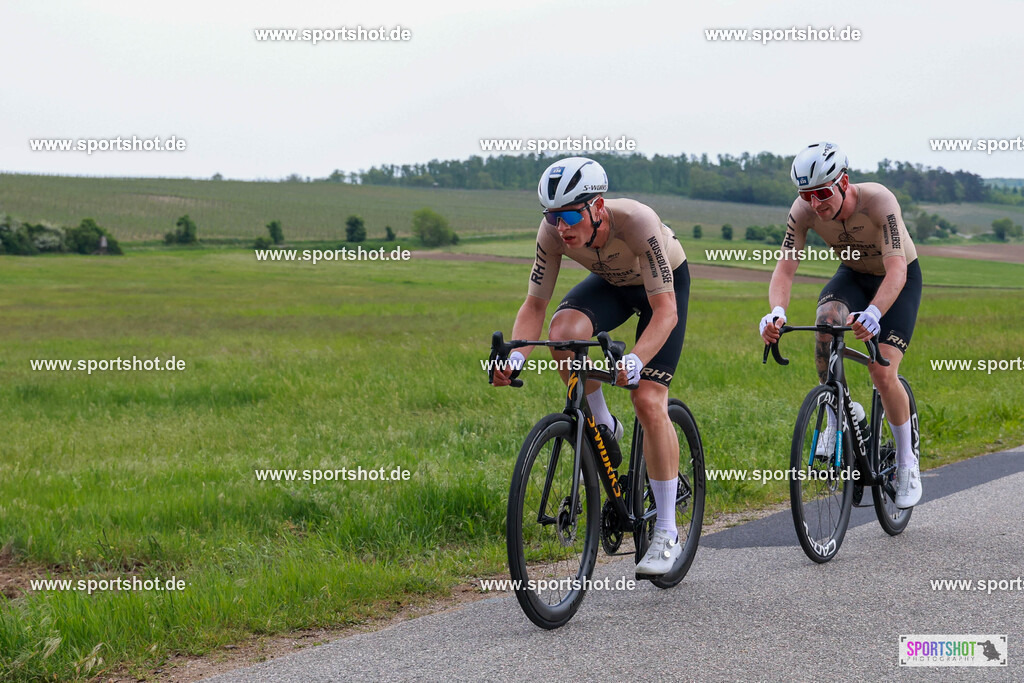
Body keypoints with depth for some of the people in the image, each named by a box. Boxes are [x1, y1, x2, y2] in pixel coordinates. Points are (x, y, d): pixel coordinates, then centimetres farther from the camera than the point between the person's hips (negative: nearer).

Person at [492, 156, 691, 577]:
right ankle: (602, 429, -4)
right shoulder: (553, 232, -27)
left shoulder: (637, 223, -39)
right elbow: (534, 305, -20)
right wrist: (514, 357, -39)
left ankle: (667, 534, -5)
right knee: (564, 330, -31)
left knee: (649, 402, -16)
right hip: (611, 284, 4)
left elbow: (665, 310, -40)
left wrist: (634, 362, -56)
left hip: (666, 285, -4)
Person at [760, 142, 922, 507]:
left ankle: (907, 462, 5)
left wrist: (873, 314, -62)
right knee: (827, 320, -32)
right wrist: (777, 311, -48)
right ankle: (837, 420, -12)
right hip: (853, 275, 3)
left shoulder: (878, 201, -35)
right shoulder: (804, 211, -24)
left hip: (901, 279, -3)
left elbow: (896, 271, -43)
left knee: (882, 372, -19)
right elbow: (785, 268, -27)